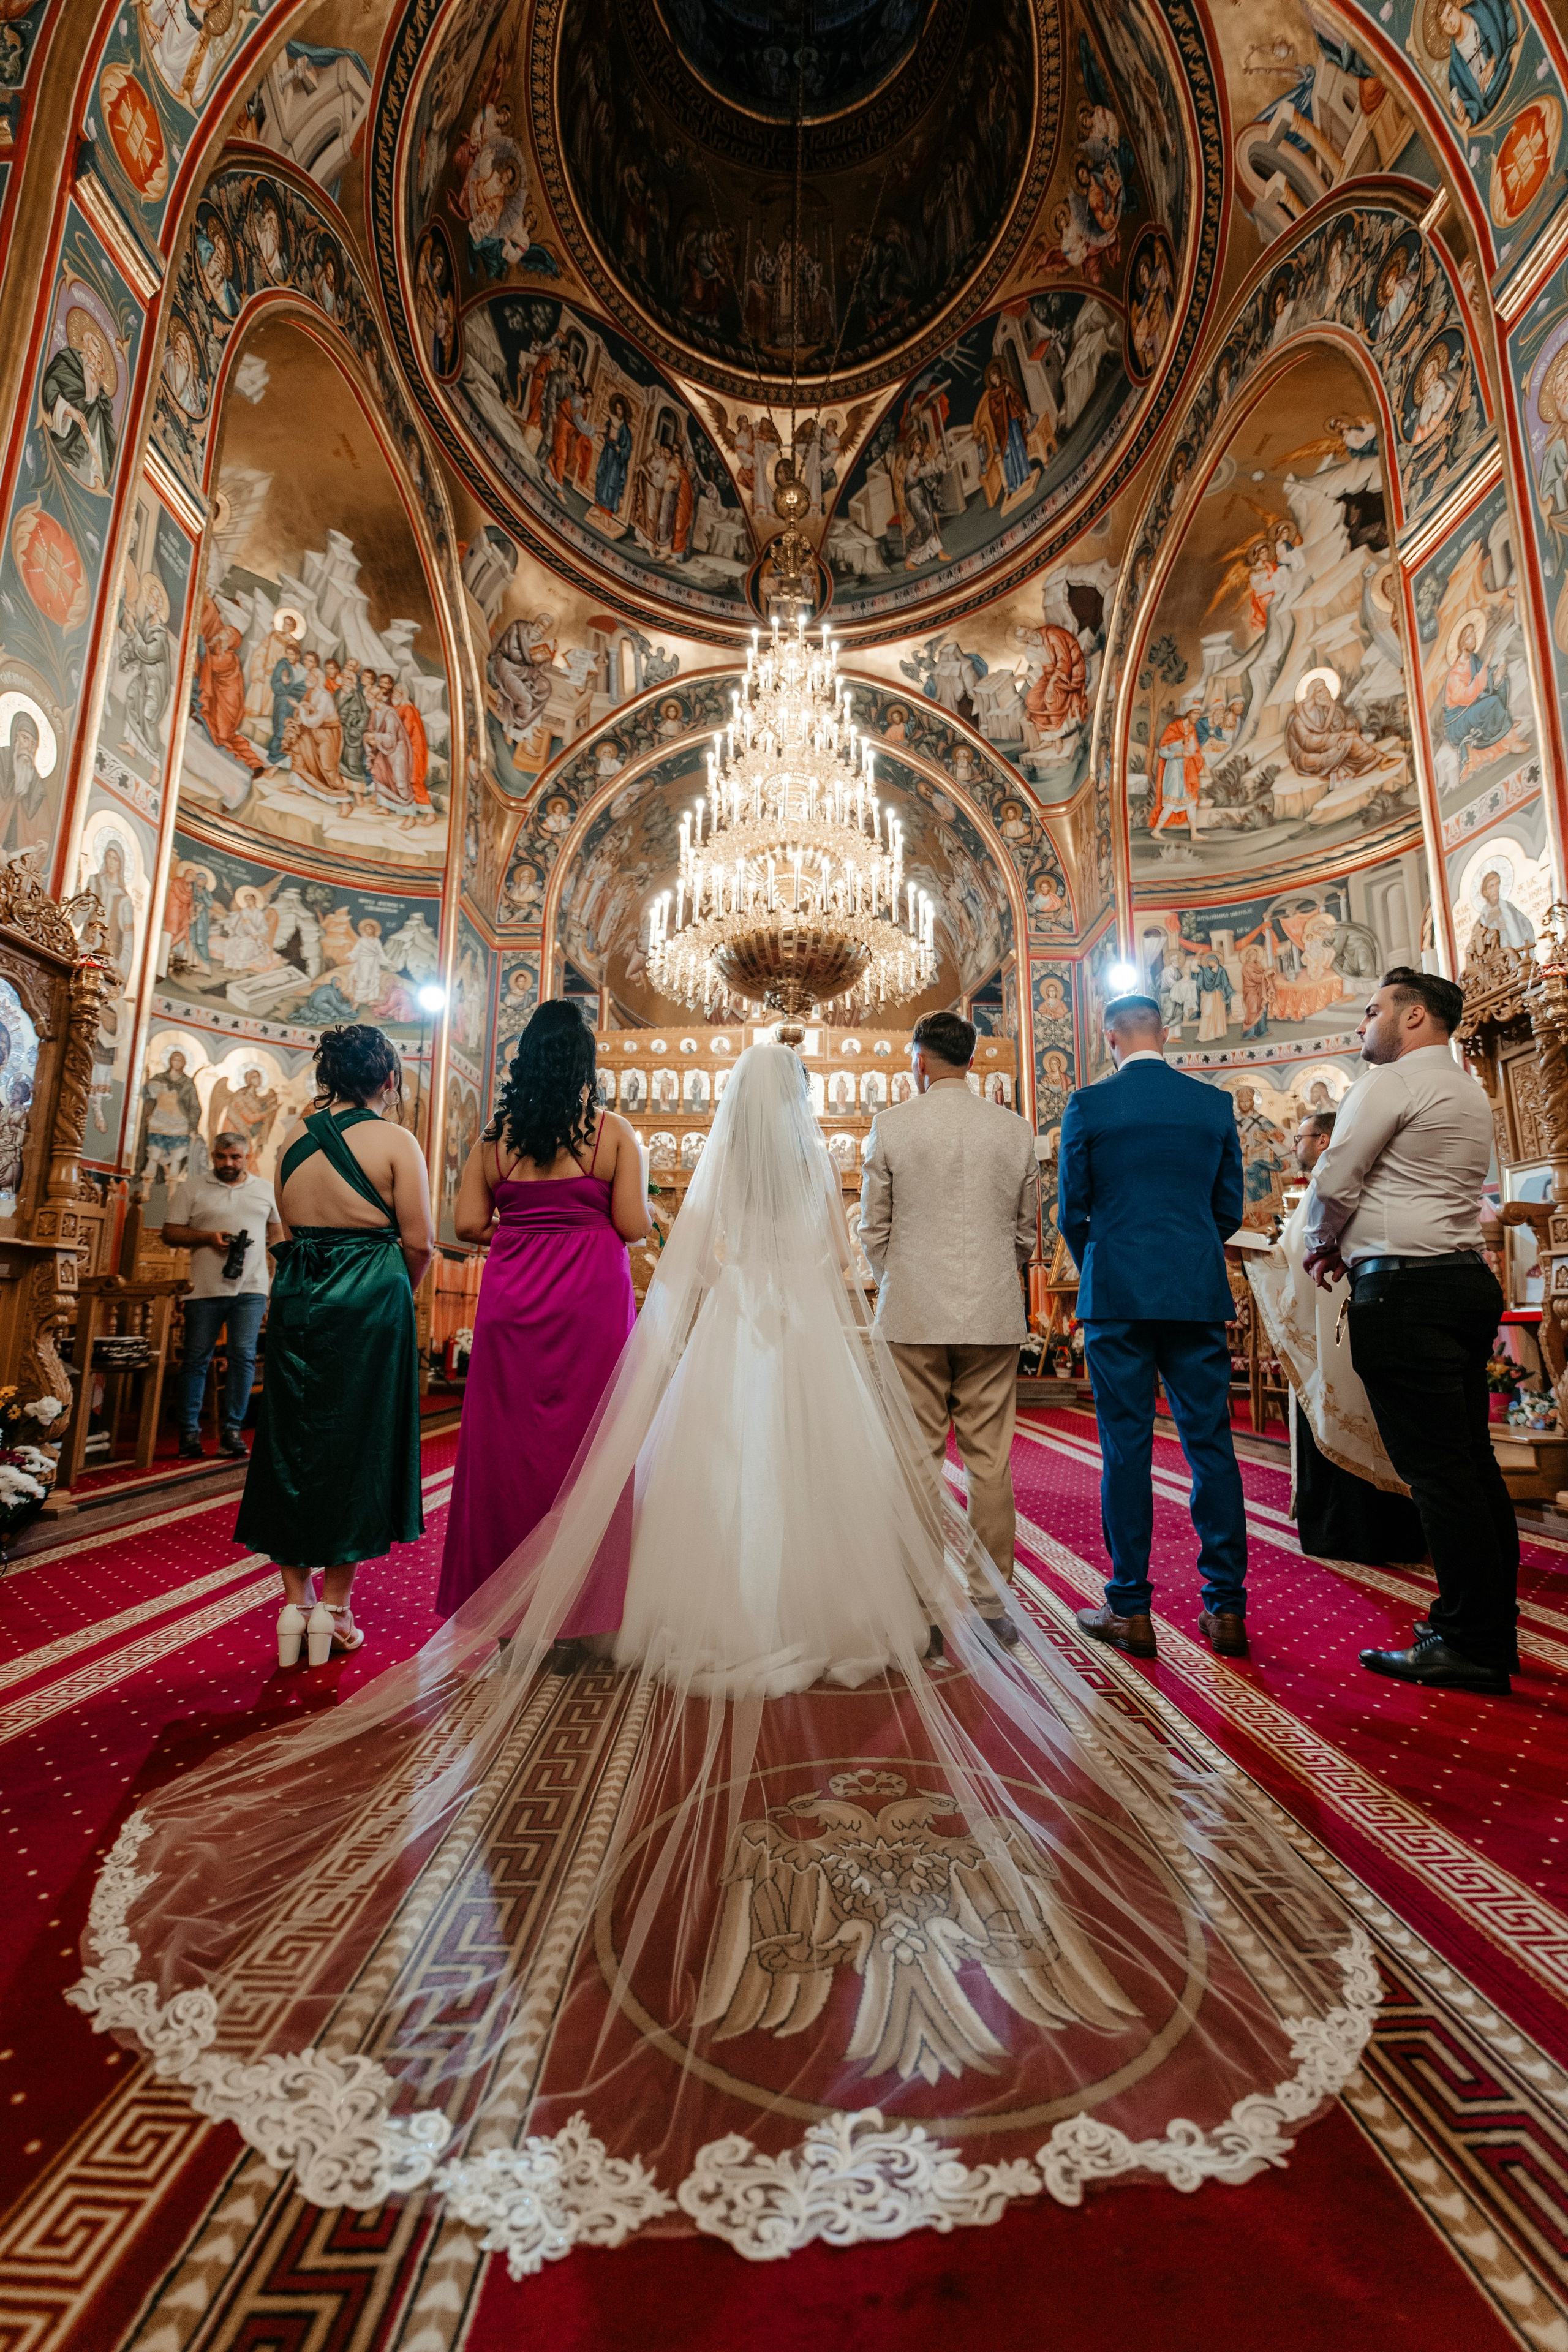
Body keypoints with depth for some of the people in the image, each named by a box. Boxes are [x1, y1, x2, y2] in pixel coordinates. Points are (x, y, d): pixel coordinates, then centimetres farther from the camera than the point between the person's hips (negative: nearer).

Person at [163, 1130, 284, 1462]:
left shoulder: (266, 1190, 12)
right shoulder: (191, 1188, 7)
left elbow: (278, 1231, 19)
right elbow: (170, 1232, 5)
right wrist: (209, 1237, -12)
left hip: (251, 1289, 1)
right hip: (205, 1289, -1)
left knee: (244, 1357, -1)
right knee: (196, 1359, 5)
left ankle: (232, 1430, 8)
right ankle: (189, 1431, 15)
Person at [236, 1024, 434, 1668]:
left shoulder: (295, 1136, 6)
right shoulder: (395, 1140, -9)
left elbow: (291, 1227, 7)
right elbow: (418, 1242, -10)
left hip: (296, 1300, 4)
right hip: (370, 1302, -4)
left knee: (292, 1443, 15)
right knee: (357, 1445, 8)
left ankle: (295, 1602, 22)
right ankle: (334, 1605, 16)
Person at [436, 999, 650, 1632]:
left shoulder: (496, 1134, 4)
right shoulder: (613, 1131, -4)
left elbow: (468, 1224, 2)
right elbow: (634, 1226, -8)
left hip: (511, 1299, 3)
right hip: (591, 1300, -3)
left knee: (506, 1442, 12)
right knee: (586, 1441, 6)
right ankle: (581, 1602, 18)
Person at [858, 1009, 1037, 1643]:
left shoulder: (890, 1125, -3)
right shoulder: (1015, 1129, 3)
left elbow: (873, 1228, 1)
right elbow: (1026, 1233, 9)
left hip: (914, 1314, -2)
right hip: (995, 1315, 2)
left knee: (917, 1460, 6)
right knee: (990, 1462, 9)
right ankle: (991, 1600, 19)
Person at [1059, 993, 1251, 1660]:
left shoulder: (1088, 1105, -3)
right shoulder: (1216, 1104, 6)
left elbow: (1071, 1212, -1)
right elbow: (1230, 1210, 9)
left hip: (1118, 1296, -3)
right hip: (1200, 1294, 3)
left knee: (1126, 1450, 3)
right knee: (1210, 1444, 10)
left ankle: (1131, 1610, 12)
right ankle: (1226, 1609, 17)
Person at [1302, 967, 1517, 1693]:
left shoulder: (1390, 1082, -8)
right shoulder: (1468, 1092, 21)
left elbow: (1334, 1180, -12)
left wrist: (1321, 1246, 5)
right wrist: (1353, 1246, 17)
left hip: (1406, 1287, -10)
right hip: (1466, 1274, 10)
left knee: (1436, 1468, -5)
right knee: (1471, 1460, 13)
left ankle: (1470, 1647, 3)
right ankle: (1493, 1627, 22)